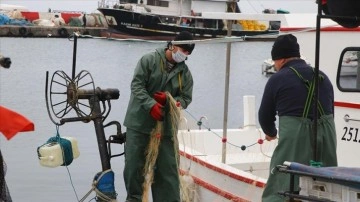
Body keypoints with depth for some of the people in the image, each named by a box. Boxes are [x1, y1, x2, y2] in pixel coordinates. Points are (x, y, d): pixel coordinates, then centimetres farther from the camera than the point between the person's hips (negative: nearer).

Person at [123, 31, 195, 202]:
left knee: (167, 167, 1)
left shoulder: (185, 73, 7)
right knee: (134, 163, 5)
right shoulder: (149, 60, -5)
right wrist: (151, 105, -24)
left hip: (165, 126, 3)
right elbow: (137, 85, -11)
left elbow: (186, 99, 6)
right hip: (139, 122, -3)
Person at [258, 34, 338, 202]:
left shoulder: (278, 79, 0)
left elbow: (265, 114, 7)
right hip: (327, 135, 6)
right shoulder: (322, 77, 16)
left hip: (294, 137, -5)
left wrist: (270, 133, 27)